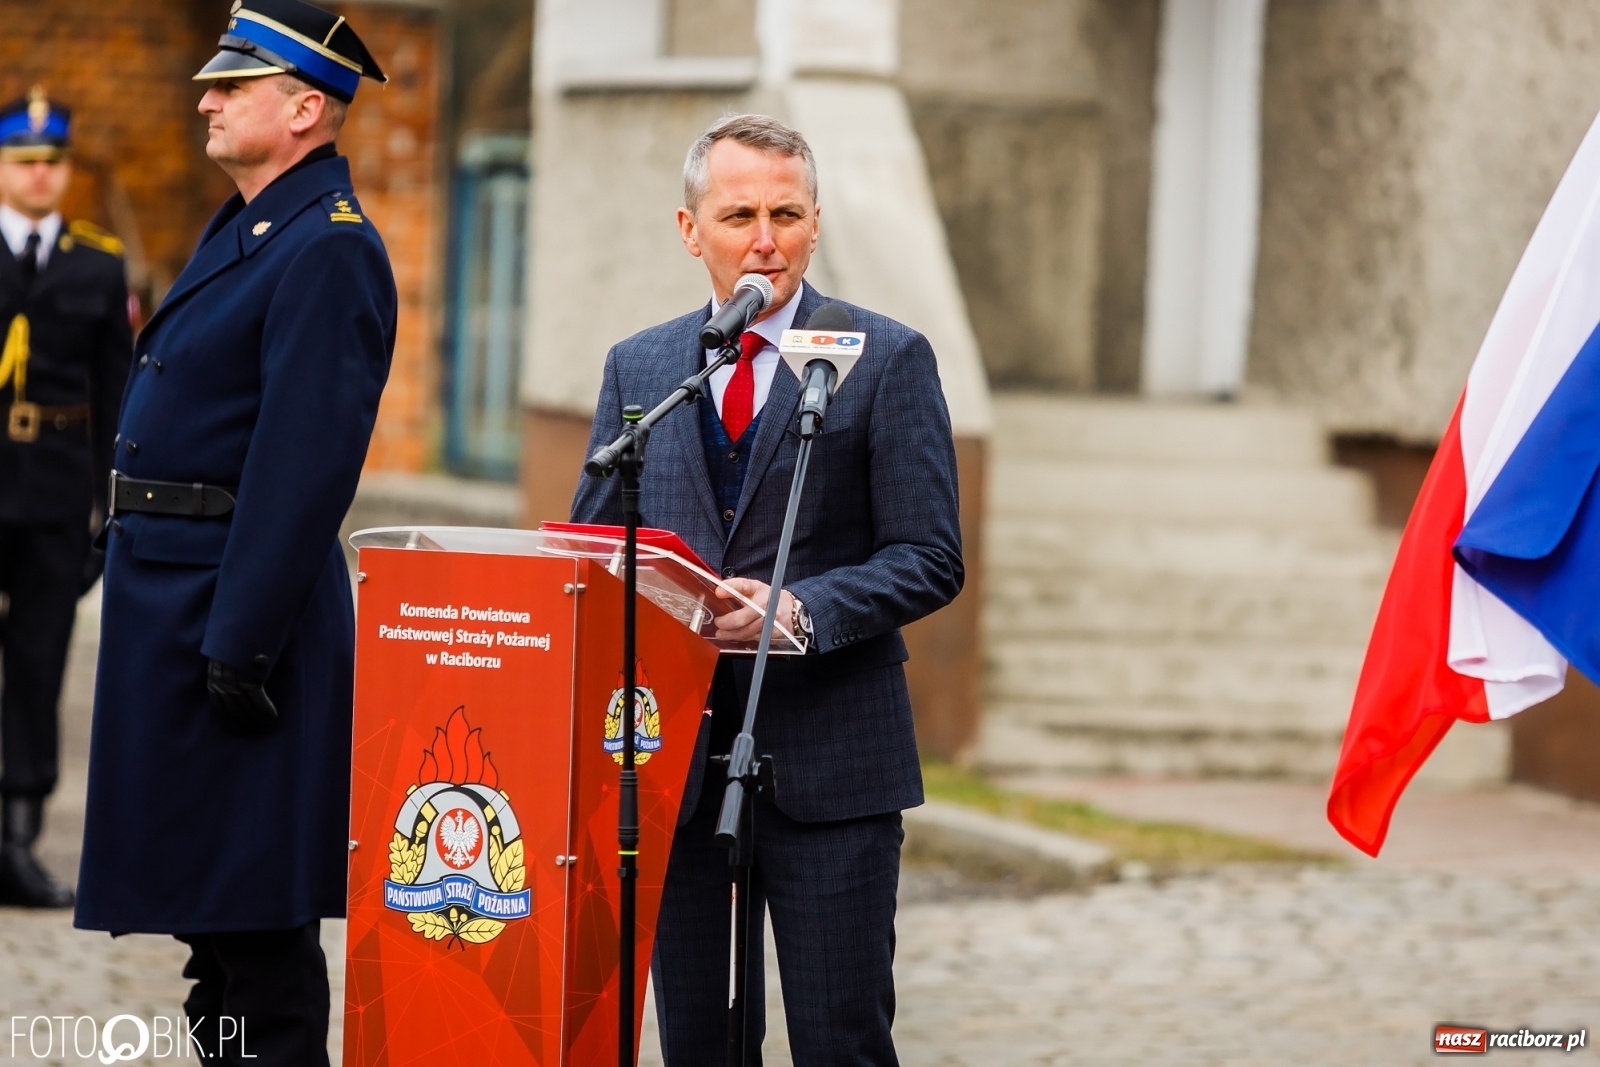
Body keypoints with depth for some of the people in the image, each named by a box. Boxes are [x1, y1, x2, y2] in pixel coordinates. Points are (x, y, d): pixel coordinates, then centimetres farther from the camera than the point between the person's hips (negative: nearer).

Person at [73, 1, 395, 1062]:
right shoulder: (241, 230, 16)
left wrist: (239, 644, -24)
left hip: (236, 601, -10)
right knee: (202, 893, 16)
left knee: (254, 912, -5)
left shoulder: (329, 249, -16)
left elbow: (303, 465, -22)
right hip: (171, 593, 10)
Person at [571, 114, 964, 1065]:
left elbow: (930, 560, -4)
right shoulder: (637, 369, 12)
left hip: (828, 755, -3)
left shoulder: (888, 360, 1)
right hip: (673, 757, 4)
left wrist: (800, 609, -19)